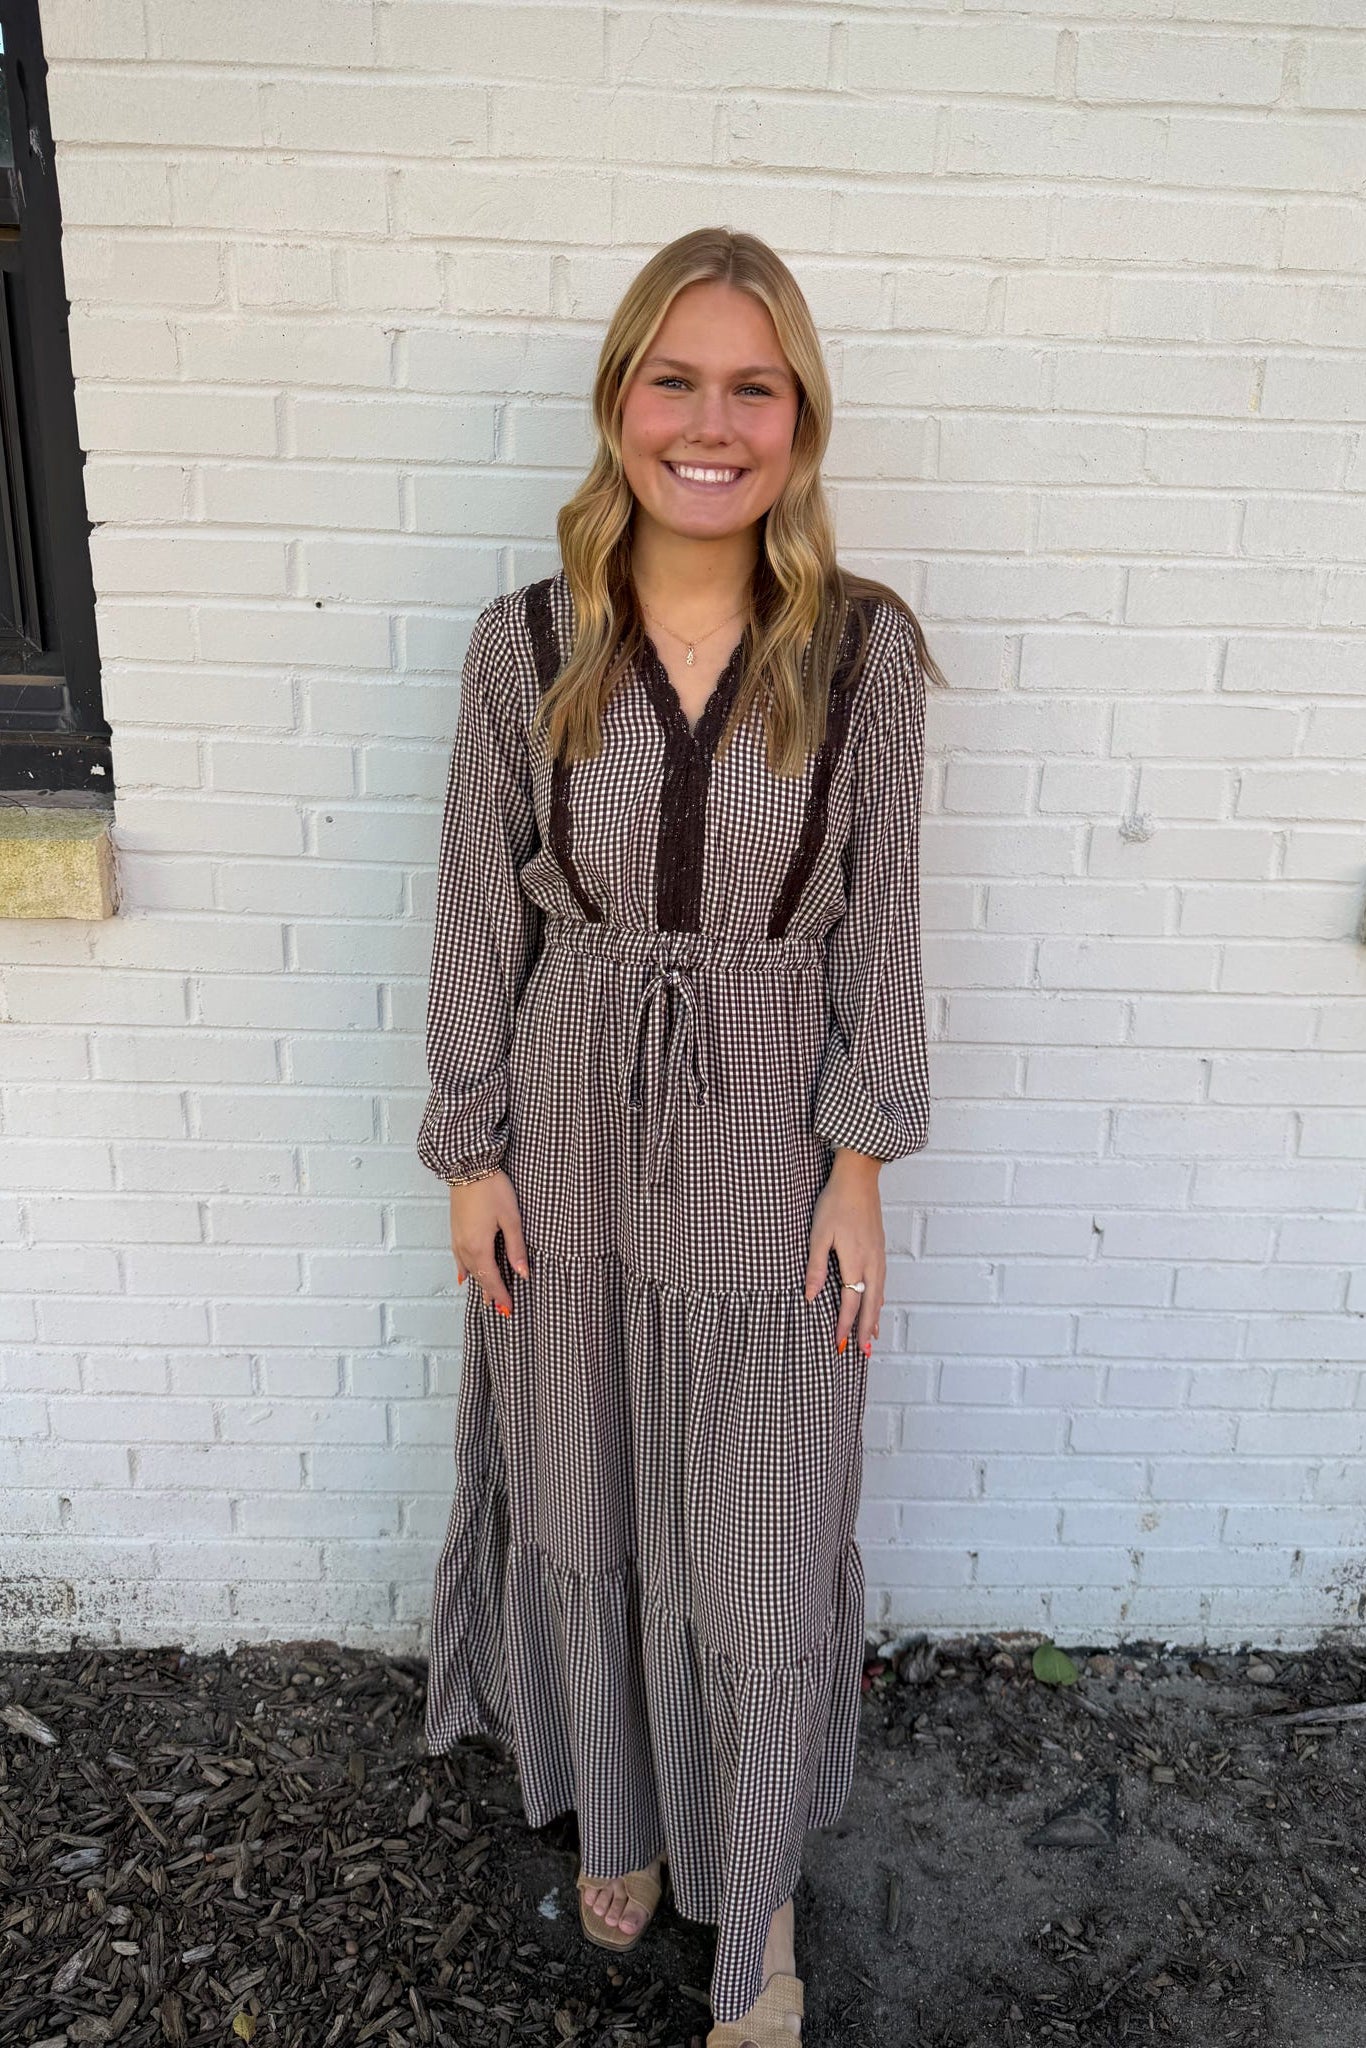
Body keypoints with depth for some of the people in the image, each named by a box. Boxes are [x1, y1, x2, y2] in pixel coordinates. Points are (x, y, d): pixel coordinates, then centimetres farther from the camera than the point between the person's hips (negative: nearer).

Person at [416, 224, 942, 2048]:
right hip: (572, 1154, 2)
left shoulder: (865, 649, -8)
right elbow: (482, 918, -1)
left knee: (761, 1556, 11)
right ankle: (614, 1811, 50)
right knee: (582, 1513, 19)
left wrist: (860, 1170, -5)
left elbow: (878, 923, -4)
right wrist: (471, 1153, 0)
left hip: (767, 1161, -1)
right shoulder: (525, 646, -6)